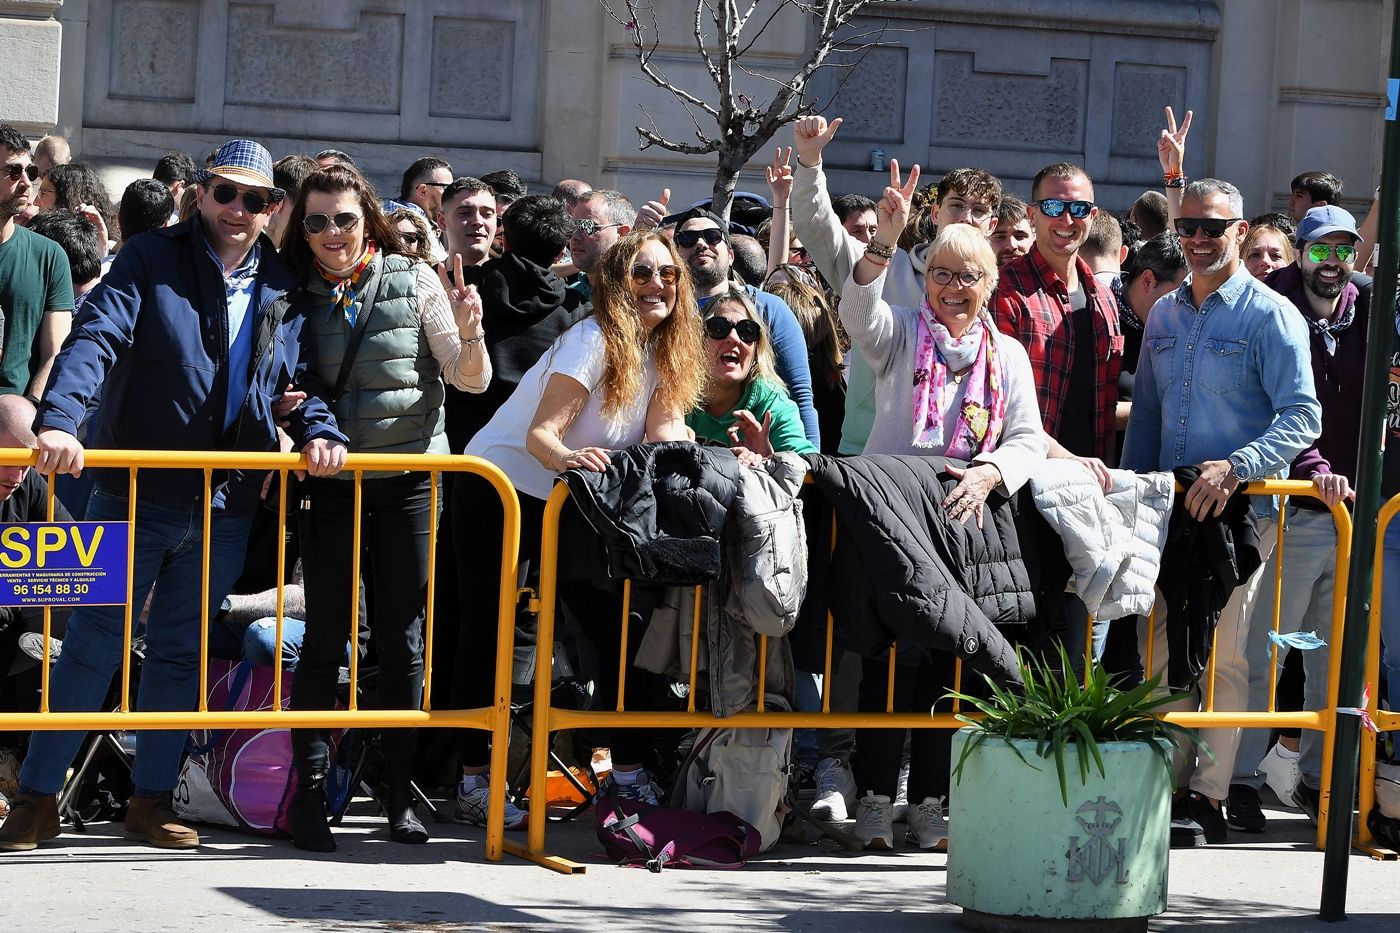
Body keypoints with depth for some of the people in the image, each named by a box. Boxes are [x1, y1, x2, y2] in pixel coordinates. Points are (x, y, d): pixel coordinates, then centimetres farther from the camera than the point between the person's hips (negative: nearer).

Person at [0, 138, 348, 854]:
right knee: (93, 641, 0)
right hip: (135, 493, -4)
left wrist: (319, 431, -9)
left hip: (226, 506, 4)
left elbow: (298, 379, 13)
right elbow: (96, 338, -15)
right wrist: (59, 420, -31)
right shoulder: (152, 261, -4)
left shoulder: (283, 290, 9)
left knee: (180, 652, 11)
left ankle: (152, 800, 20)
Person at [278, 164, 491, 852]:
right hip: (328, 481, 0)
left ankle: (399, 792, 12)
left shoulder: (413, 281, -1)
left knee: (402, 636, 5)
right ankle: (308, 791, -1)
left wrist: (468, 330, -21)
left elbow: (471, 379, -1)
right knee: (324, 635, -3)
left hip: (407, 481, 0)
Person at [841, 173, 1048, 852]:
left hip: (964, 521, 2)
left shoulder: (1007, 355, 14)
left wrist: (987, 473, -18)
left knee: (948, 656, 0)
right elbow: (859, 309, -14)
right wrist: (883, 241, -31)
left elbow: (1028, 439, 3)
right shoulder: (900, 333, 8)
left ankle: (931, 801, 5)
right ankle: (875, 794, -5)